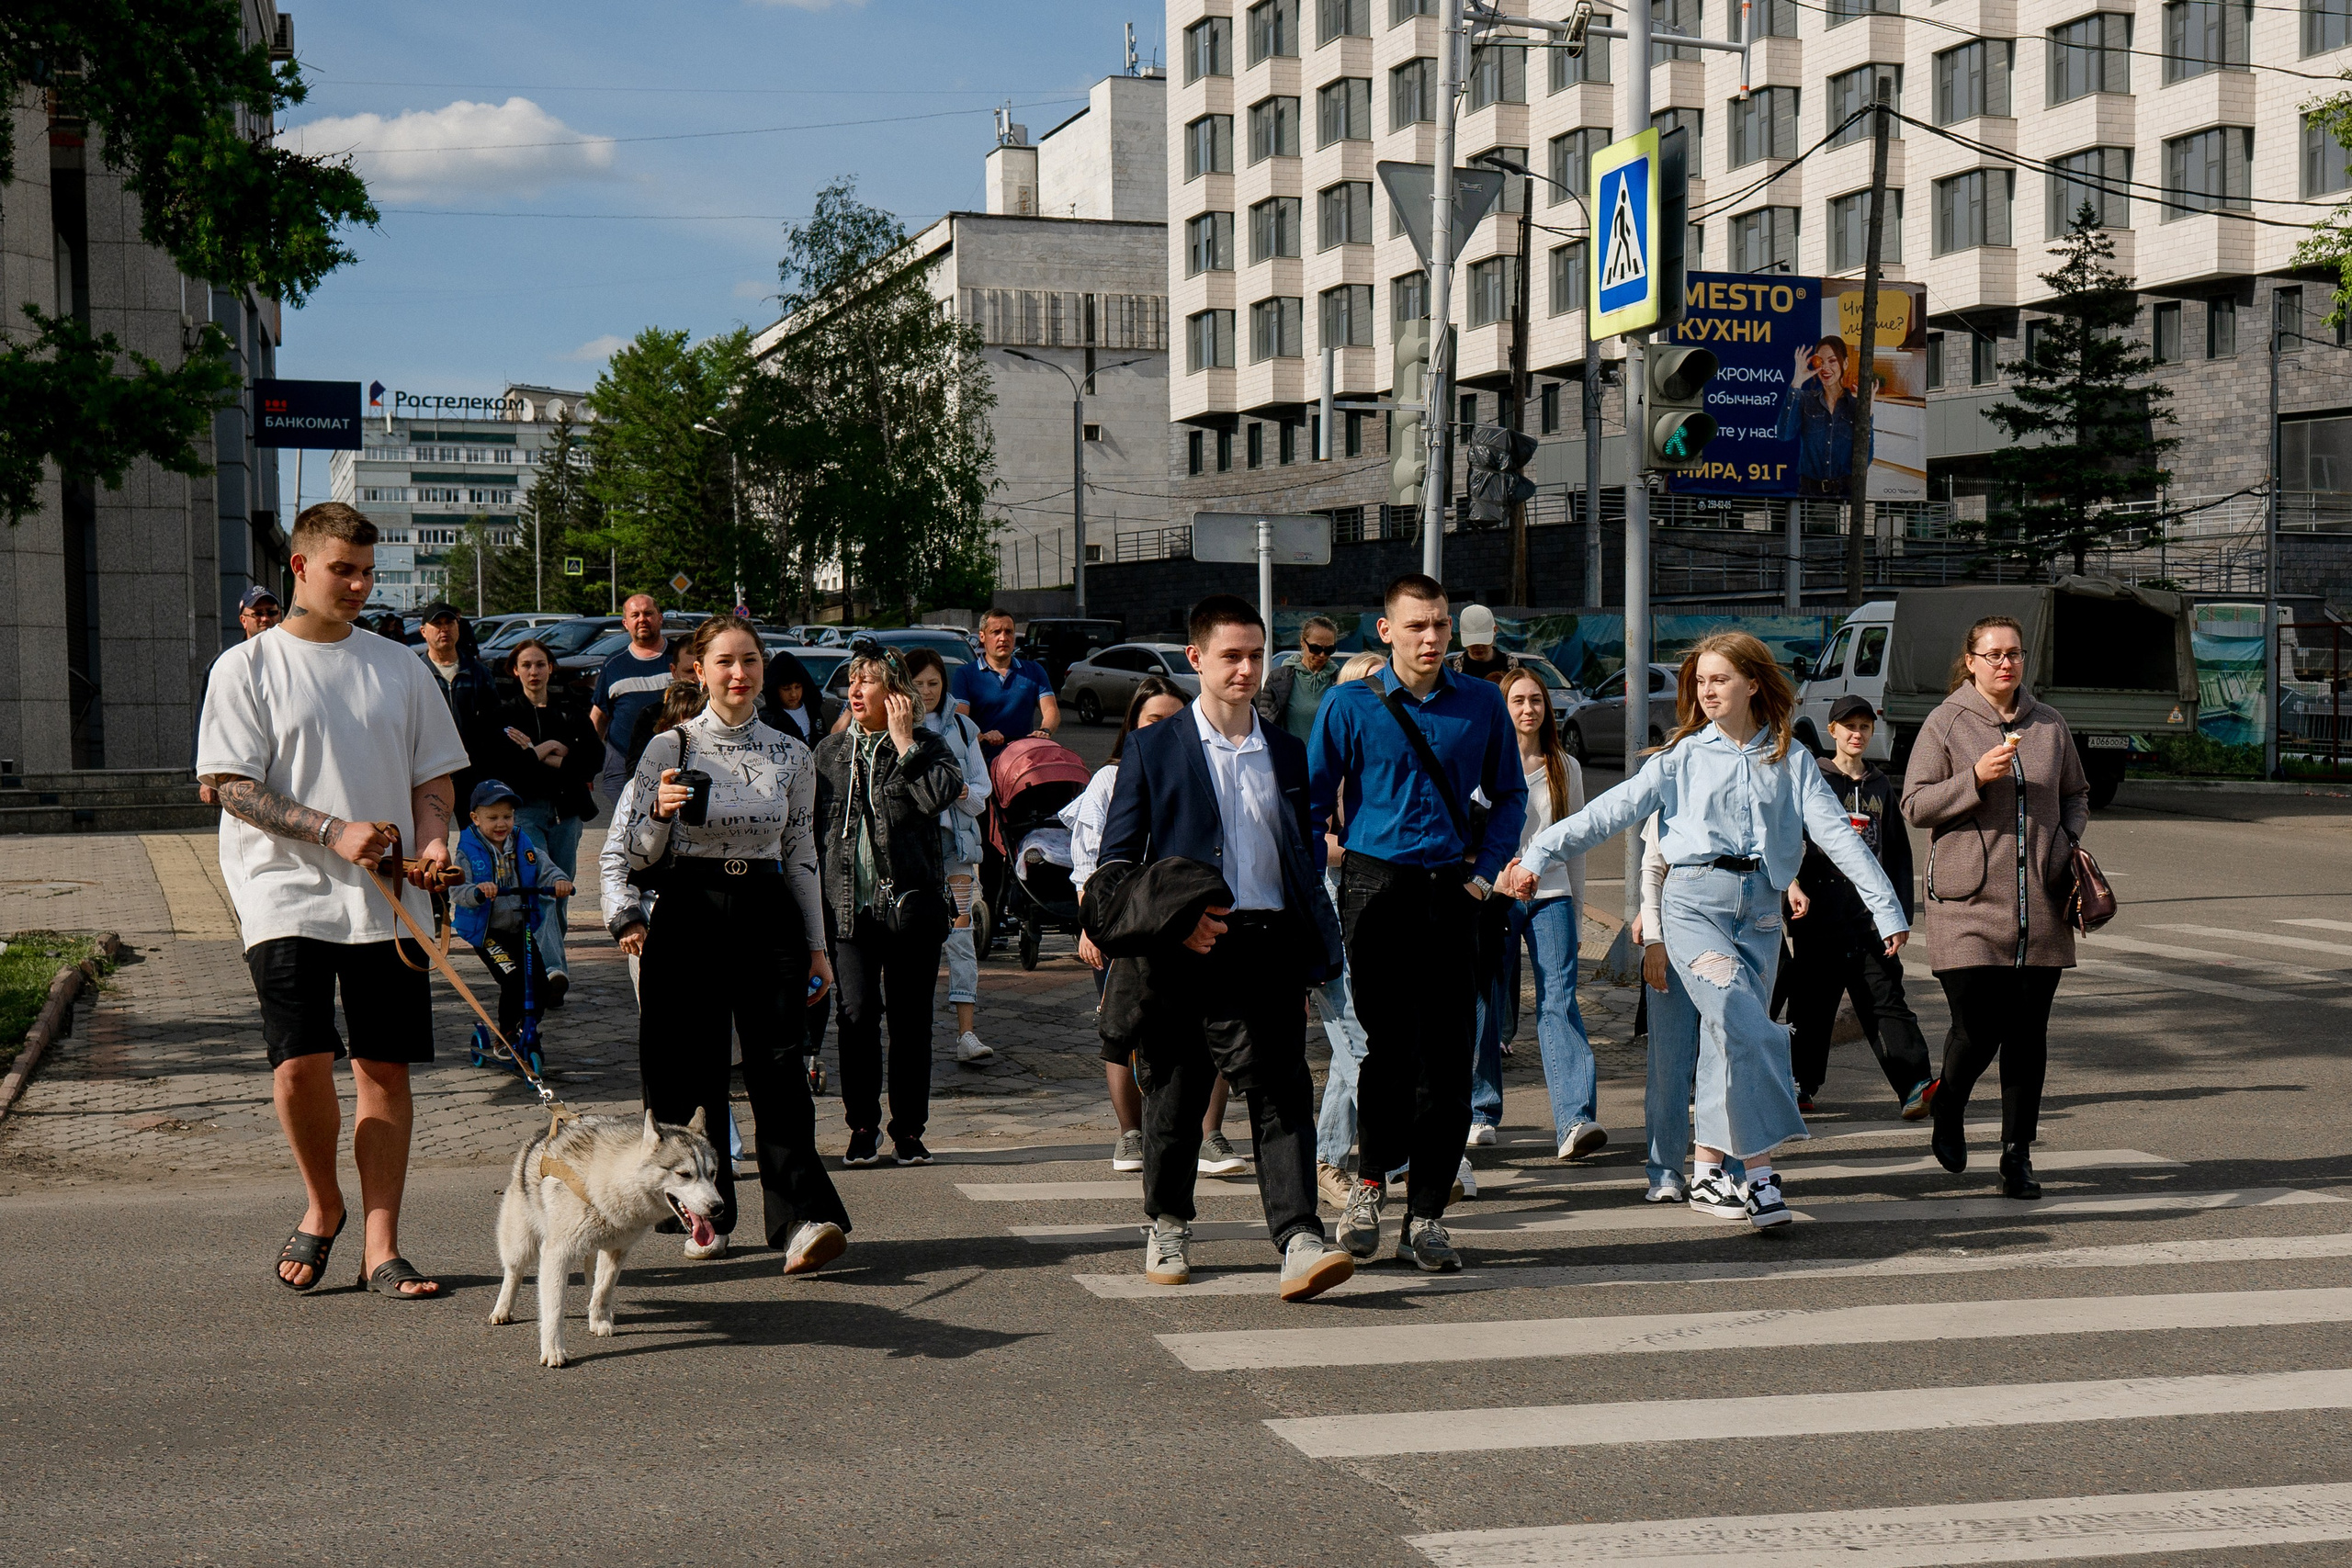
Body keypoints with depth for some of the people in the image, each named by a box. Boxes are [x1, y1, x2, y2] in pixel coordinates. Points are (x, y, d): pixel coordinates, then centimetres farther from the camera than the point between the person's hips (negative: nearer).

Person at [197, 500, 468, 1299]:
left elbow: (434, 774, 16)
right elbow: (232, 787, -5)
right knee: (301, 1062, -13)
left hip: (387, 900, 3)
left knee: (385, 1069, 2)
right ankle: (323, 1207, 13)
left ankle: (381, 1249, 7)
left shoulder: (399, 665, 13)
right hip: (287, 896, -3)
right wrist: (333, 831, -17)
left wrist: (434, 839, -5)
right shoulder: (247, 667, 2)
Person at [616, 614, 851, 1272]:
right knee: (692, 1070, 2)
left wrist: (816, 943, 14)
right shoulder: (671, 748, 2)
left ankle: (804, 1219, -19)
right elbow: (638, 855, 3)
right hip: (691, 915, -1)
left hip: (767, 915, 1)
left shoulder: (791, 755, 9)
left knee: (777, 1064, -11)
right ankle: (707, 1216, 16)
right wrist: (661, 811, -18)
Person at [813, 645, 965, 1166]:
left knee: (910, 1020, 3)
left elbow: (939, 795, -17)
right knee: (858, 1014, -6)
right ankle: (863, 1127, 6)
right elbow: (813, 825, 16)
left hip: (911, 902, -2)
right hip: (849, 905, 2)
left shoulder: (926, 746, 4)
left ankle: (909, 1130, 13)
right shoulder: (830, 750, 14)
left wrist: (903, 742, -10)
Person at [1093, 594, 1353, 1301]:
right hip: (1185, 953, -1)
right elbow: (1116, 862, 4)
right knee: (1173, 1097, 8)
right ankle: (1168, 1228, 28)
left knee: (1282, 1094, -8)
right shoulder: (1155, 748, 5)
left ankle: (1300, 1242, -13)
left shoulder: (1288, 753, 14)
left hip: (1268, 948, 2)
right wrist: (1173, 922, -10)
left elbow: (1307, 857, 18)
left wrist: (1314, 953, 10)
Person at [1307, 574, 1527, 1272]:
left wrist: (1485, 871, 4)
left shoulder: (1483, 704, 7)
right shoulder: (1350, 705, 1)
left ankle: (1425, 1219, 8)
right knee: (1385, 1046, -6)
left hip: (1451, 893, 2)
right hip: (1376, 886, -2)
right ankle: (1370, 1181, 18)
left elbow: (1509, 794, 17)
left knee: (1447, 1058, 1)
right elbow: (1313, 802, 5)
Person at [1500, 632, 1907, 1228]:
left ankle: (1707, 1172, 15)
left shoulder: (1790, 759, 11)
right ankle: (1759, 1171, -22)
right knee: (1744, 1026, -21)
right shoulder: (1681, 757, 8)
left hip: (1760, 908, 3)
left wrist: (1887, 910, 1)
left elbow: (1836, 833, 7)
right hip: (1695, 900, -2)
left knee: (1728, 1041, 3)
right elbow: (1611, 811, 3)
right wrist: (1538, 855, -5)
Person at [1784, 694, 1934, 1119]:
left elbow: (1899, 853, 19)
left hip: (1870, 915, 3)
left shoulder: (1880, 787, 17)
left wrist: (1898, 910, 9)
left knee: (1886, 1000, -6)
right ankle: (1800, 1086, 15)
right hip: (1820, 915, -2)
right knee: (1812, 1004, 2)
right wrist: (1793, 885, -21)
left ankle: (1915, 1086, -15)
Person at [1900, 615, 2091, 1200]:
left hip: (2040, 907, 4)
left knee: (2028, 1035, 3)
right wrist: (1976, 778, -16)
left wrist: (2069, 840, 6)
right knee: (1977, 1030, -9)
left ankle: (2018, 1157, 13)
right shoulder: (1945, 724, 0)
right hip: (1969, 905, -4)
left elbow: (2075, 794, 25)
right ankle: (1949, 1109, 22)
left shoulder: (2049, 724, 13)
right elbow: (1915, 804, -3)